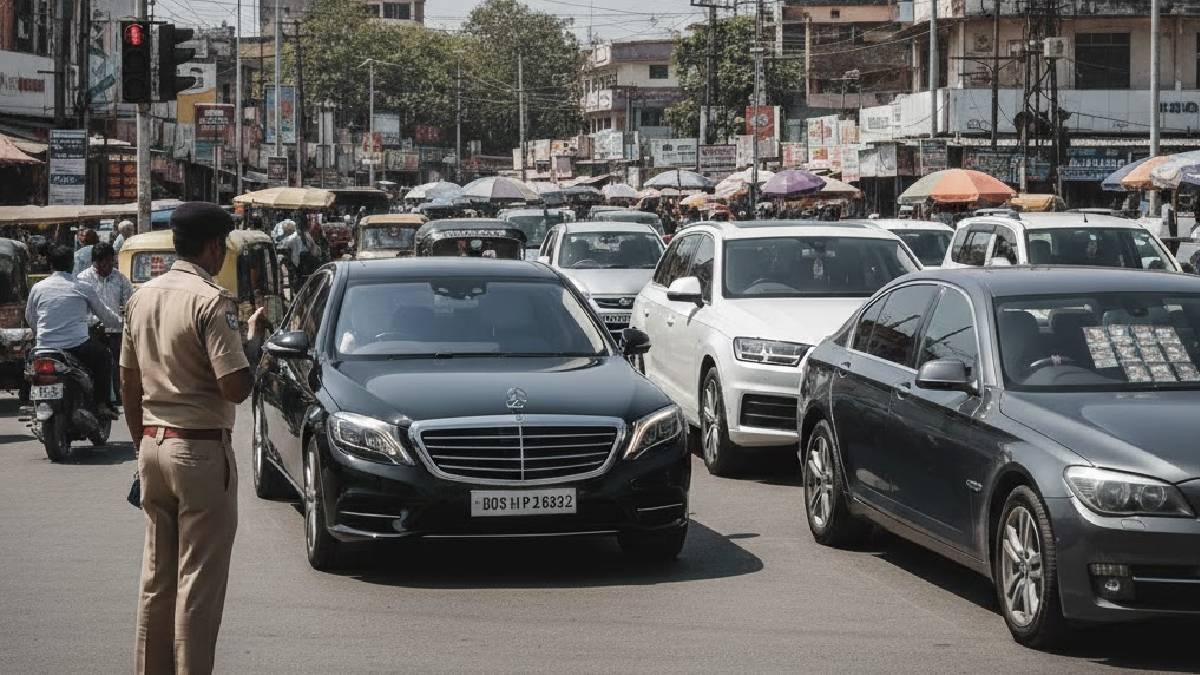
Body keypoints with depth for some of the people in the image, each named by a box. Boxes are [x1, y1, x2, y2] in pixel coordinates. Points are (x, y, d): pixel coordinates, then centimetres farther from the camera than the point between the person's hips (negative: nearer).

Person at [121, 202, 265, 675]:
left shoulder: (142, 297, 9)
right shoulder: (212, 301, -15)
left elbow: (128, 384, 14)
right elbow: (235, 388, -20)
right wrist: (252, 341, -2)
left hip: (152, 446, 8)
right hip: (201, 449, -8)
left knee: (157, 575, 15)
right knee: (200, 579, -2)